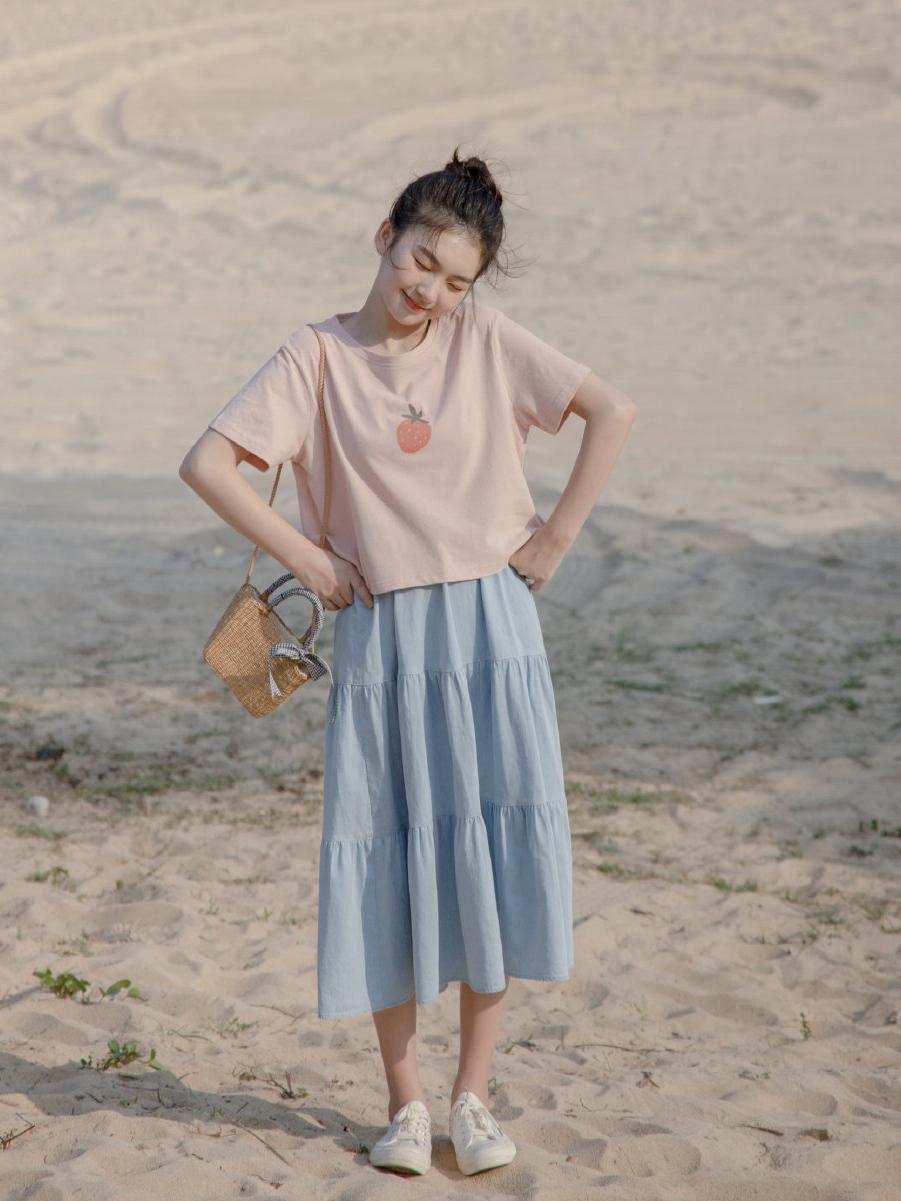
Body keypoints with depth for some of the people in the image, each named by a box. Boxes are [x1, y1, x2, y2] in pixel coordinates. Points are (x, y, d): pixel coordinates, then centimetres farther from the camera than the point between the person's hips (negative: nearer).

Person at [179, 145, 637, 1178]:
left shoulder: (486, 341, 3)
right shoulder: (317, 357, -1)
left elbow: (612, 412, 4)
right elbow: (207, 463, -7)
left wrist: (559, 533, 0)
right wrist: (305, 559, -7)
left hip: (490, 630, 1)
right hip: (380, 637, -1)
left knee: (493, 857, 1)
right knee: (389, 860, 2)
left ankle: (472, 1095, 15)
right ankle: (405, 1099, 17)